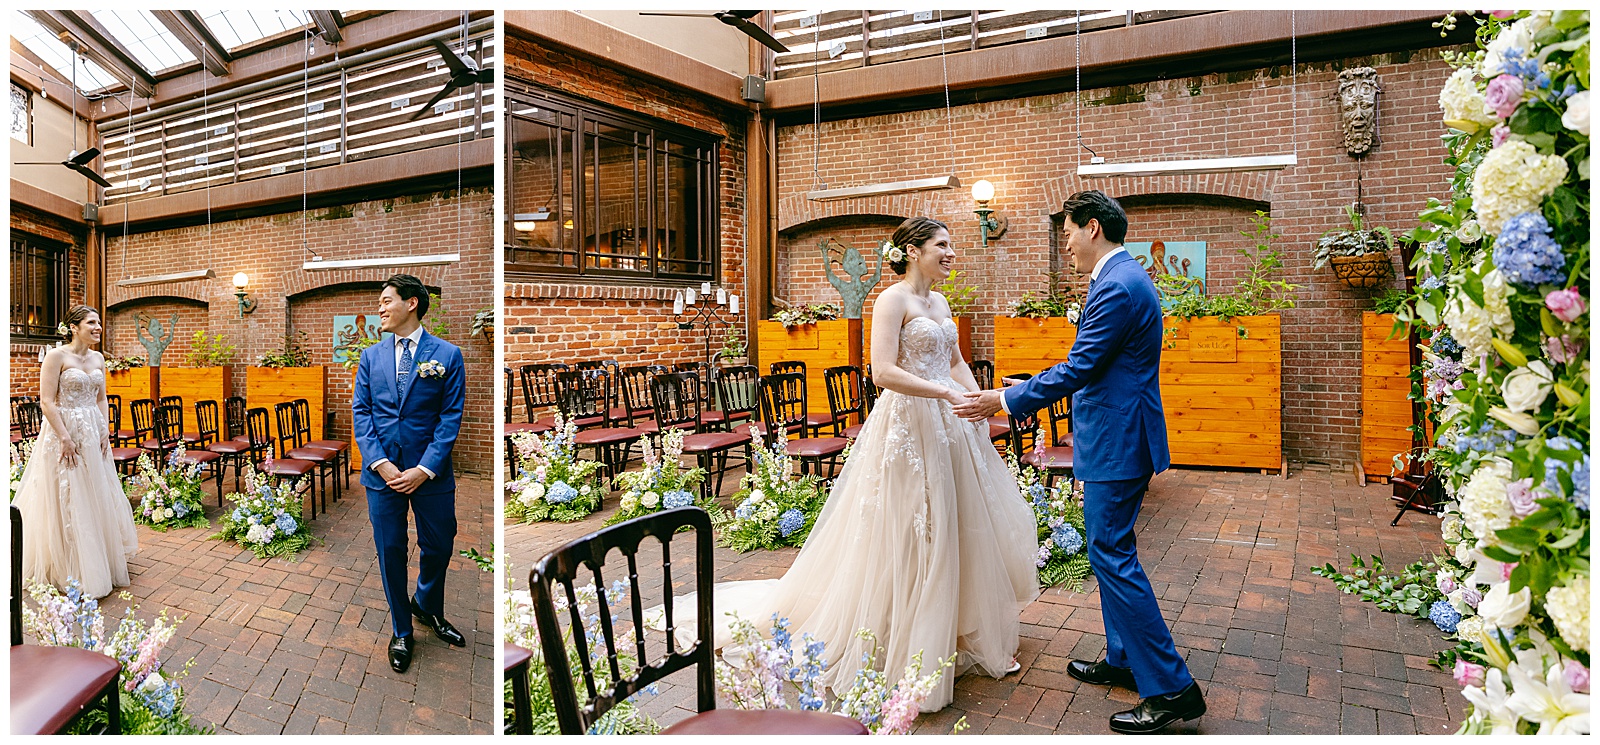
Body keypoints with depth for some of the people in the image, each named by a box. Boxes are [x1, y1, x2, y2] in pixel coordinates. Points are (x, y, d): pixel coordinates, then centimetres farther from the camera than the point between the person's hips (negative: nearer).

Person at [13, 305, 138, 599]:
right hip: (63, 433, -6)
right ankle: (69, 573, 13)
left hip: (93, 435, 6)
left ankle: (98, 563, 26)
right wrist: (65, 438, -19)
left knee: (97, 497, 12)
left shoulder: (98, 358, 9)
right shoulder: (56, 356, -11)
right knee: (66, 502, 1)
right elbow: (47, 402, -15)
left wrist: (105, 432, 3)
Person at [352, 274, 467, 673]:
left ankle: (427, 606, 40)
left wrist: (425, 469, -14)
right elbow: (361, 412, 3)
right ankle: (401, 632, 27)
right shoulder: (371, 356, 6)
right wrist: (380, 463, -10)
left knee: (438, 546, 10)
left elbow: (451, 417, -6)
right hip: (382, 471, 2)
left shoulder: (447, 355, -3)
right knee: (390, 552, 9)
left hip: (430, 472, -2)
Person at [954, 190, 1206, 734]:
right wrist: (1028, 390, 22)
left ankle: (1171, 689, 4)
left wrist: (1005, 400, -13)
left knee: (1113, 557, -5)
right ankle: (1123, 660, 31)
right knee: (1111, 553, 18)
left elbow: (1078, 369, -20)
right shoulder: (1125, 277, 15)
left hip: (1115, 444, -11)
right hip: (1119, 439, 11)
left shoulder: (1116, 287, -19)